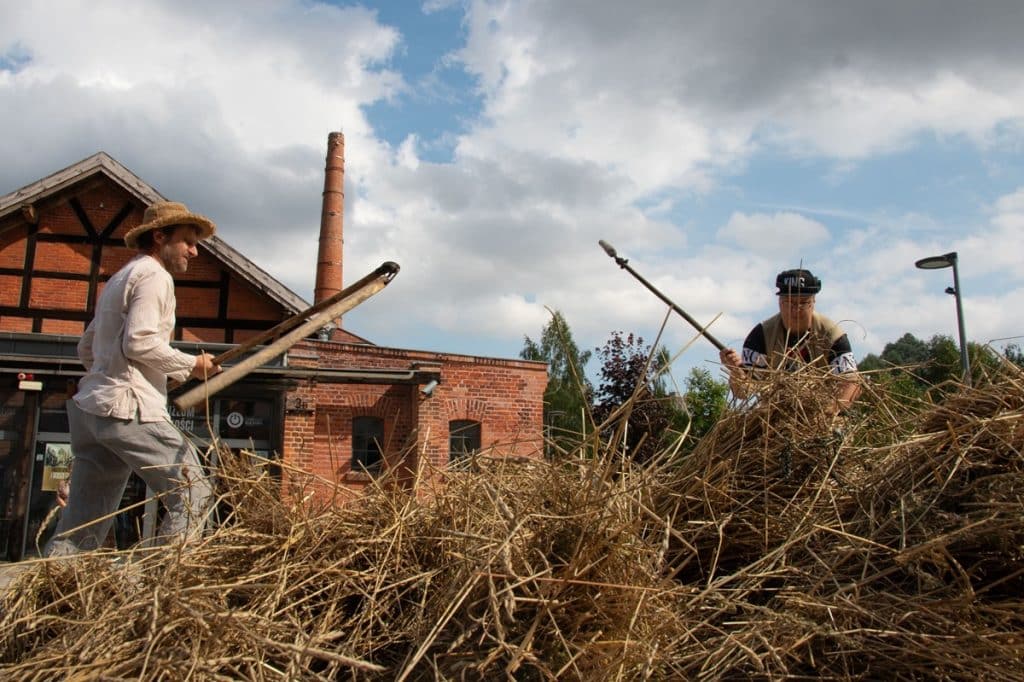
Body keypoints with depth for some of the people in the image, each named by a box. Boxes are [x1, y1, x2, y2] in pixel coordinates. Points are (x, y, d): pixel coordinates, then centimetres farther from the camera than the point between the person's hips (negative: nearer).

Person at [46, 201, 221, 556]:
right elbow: (140, 342, -17)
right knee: (192, 494, -7)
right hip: (129, 411, -10)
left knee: (80, 528, 8)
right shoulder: (154, 276, -4)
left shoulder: (120, 278, 27)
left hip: (91, 410, 10)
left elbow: (86, 348, 28)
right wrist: (192, 365, -6)